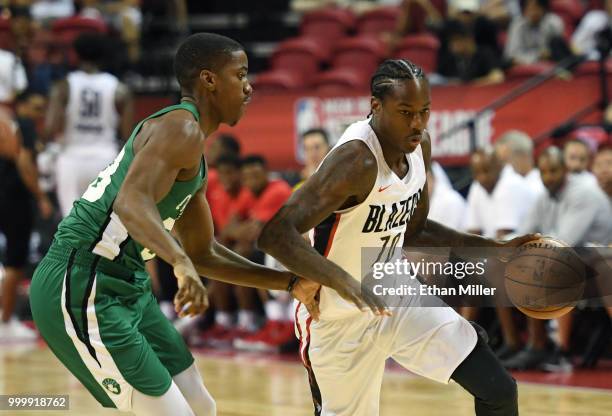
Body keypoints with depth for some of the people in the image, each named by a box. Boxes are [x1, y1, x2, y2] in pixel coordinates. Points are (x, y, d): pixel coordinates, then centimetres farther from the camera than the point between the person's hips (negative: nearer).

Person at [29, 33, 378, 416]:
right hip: (82, 291, -10)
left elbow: (203, 253, 25)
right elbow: (131, 202, -33)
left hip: (126, 285, 10)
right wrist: (182, 263, -48)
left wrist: (289, 282, 21)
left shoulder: (194, 156, 17)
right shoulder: (181, 128, -15)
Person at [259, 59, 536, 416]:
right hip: (342, 321, -7)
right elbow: (277, 235, -36)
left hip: (397, 297, 7)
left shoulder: (420, 145, -3)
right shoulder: (356, 161, -29)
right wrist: (348, 285, -46)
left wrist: (496, 249, 5)